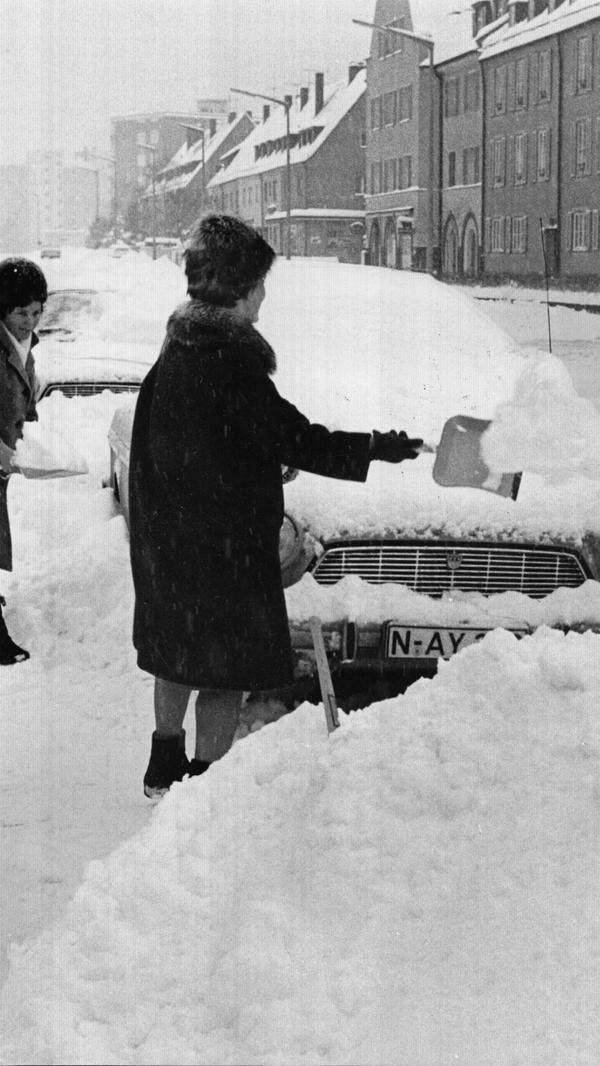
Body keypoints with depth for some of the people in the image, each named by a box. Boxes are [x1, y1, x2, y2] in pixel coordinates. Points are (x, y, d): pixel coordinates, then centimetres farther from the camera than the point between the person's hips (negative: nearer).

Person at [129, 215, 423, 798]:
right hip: (223, 544, -9)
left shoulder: (177, 346, 6)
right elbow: (293, 440, -19)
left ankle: (165, 766, 33)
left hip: (168, 532, 9)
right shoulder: (229, 361, -22)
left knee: (178, 649, 22)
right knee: (230, 668, 1)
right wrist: (376, 448, -9)